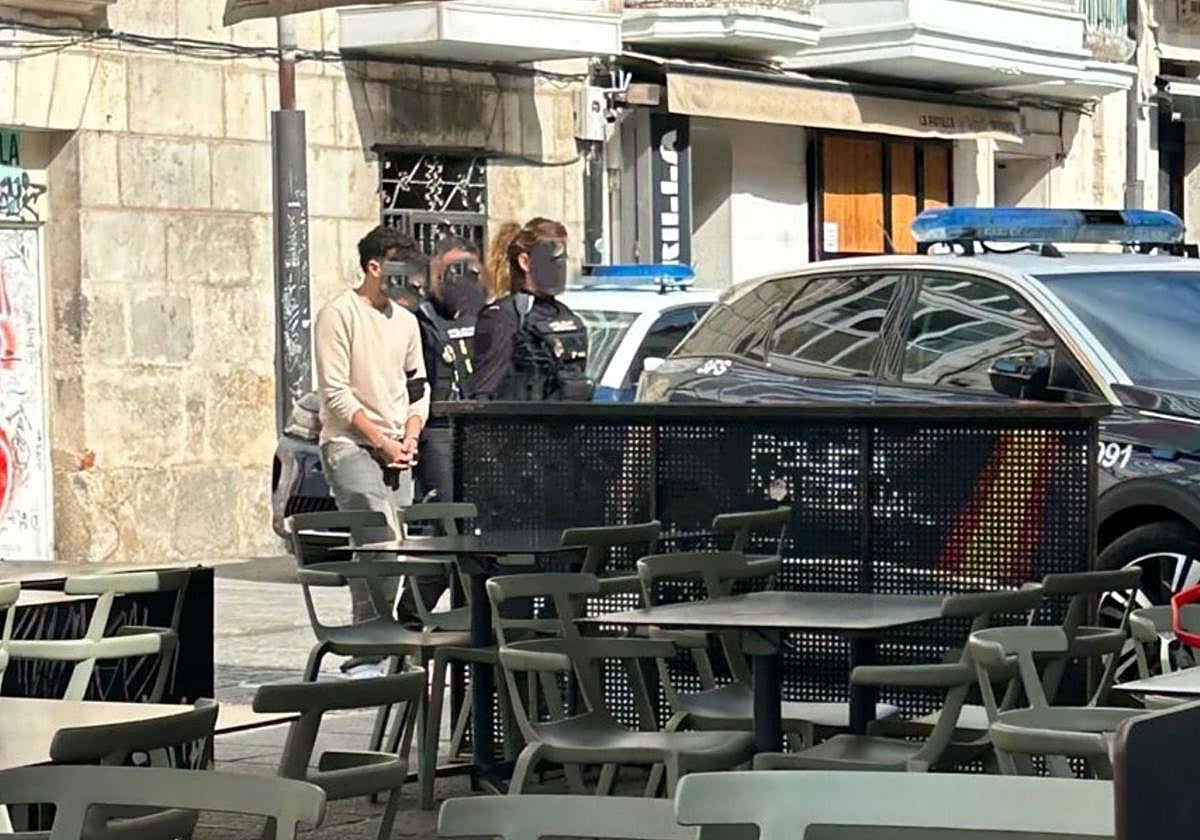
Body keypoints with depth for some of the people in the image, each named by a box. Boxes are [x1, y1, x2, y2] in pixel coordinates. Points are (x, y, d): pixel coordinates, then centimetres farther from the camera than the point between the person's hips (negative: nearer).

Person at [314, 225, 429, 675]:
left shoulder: (405, 320, 17)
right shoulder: (340, 314, -5)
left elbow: (418, 385, 22)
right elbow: (336, 392, -10)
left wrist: (410, 437, 4)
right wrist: (382, 441, -11)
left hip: (397, 453, 7)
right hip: (351, 447, -7)